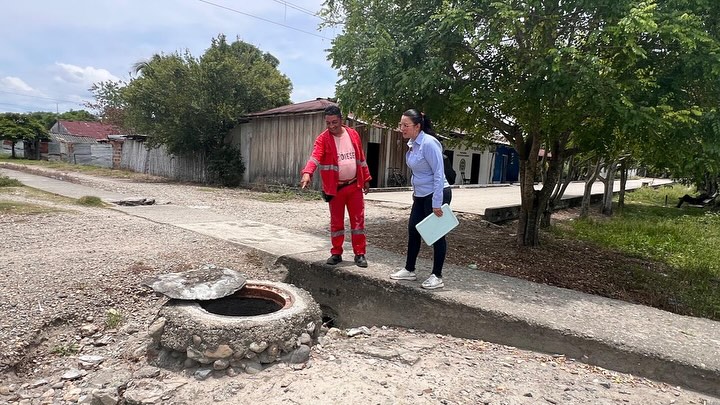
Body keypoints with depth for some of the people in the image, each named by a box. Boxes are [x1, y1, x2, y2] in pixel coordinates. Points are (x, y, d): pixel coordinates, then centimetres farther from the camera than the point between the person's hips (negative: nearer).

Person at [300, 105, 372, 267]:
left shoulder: (353, 134, 1)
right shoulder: (323, 139, -10)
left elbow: (361, 158, 10)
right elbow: (315, 157, -27)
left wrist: (366, 179, 11)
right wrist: (307, 173, -46)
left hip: (354, 185, 2)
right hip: (335, 188, -2)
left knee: (358, 220, 4)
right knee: (336, 222, 8)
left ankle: (360, 254, 13)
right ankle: (336, 253, 21)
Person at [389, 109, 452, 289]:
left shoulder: (428, 143, -21)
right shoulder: (412, 143, 5)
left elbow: (439, 173, -22)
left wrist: (437, 203, -23)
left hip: (436, 194, -9)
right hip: (421, 195, 9)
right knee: (413, 230, 13)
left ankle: (437, 277, 14)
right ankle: (409, 270, 28)